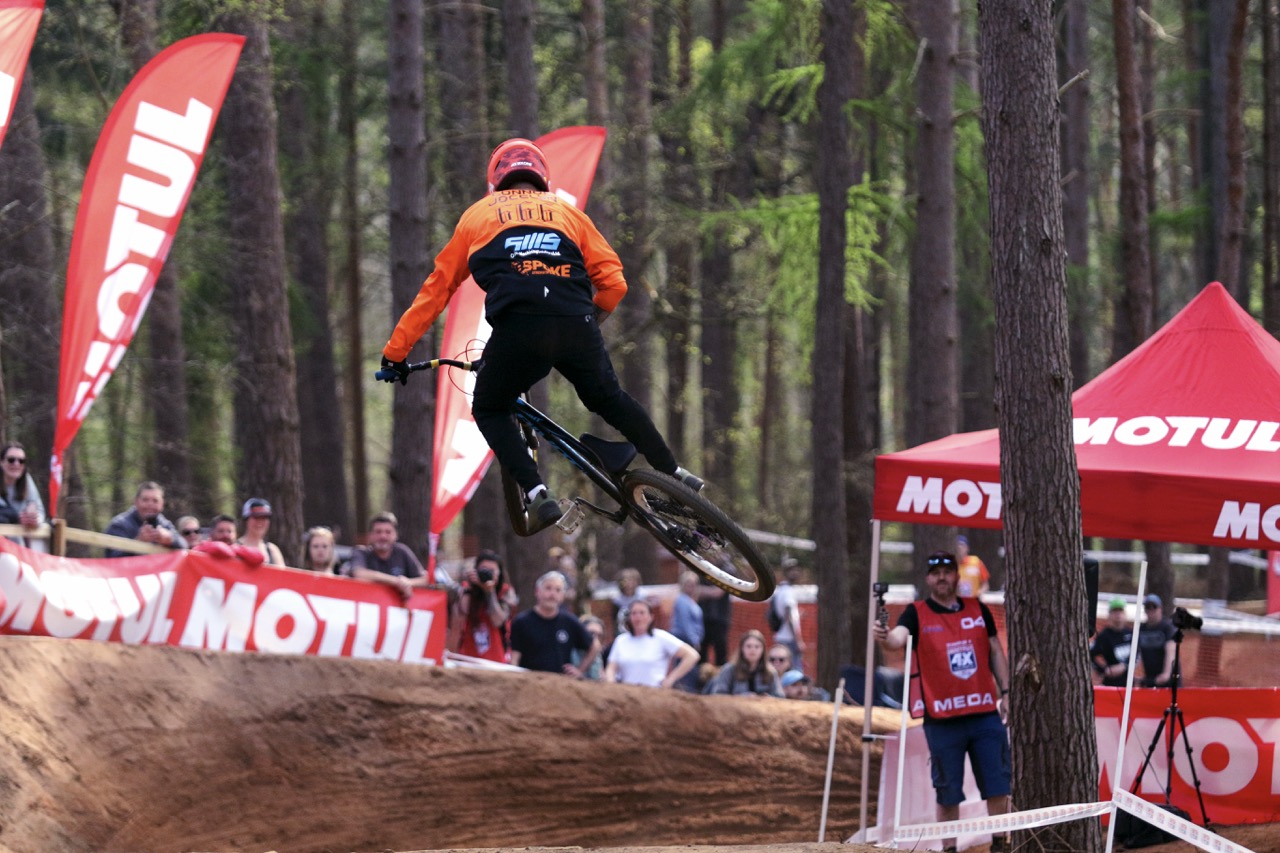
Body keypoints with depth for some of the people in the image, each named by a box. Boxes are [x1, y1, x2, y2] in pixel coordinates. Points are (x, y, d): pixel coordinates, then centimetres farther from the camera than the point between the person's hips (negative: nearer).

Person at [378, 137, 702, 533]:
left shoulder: (478, 215, 25)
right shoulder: (567, 211, 27)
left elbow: (436, 289, 25)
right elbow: (613, 281, 18)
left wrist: (395, 352, 30)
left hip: (518, 329, -2)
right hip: (577, 328, 2)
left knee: (490, 411, 21)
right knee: (611, 402, 29)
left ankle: (537, 495, 2)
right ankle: (674, 475, 28)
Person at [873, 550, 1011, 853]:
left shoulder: (978, 610, 10)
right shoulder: (918, 613, -1)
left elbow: (995, 652, 16)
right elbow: (899, 637, -21)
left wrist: (1005, 692, 9)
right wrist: (885, 638, -44)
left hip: (985, 713, 3)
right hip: (942, 719, -3)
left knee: (997, 785, 5)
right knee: (948, 791, 3)